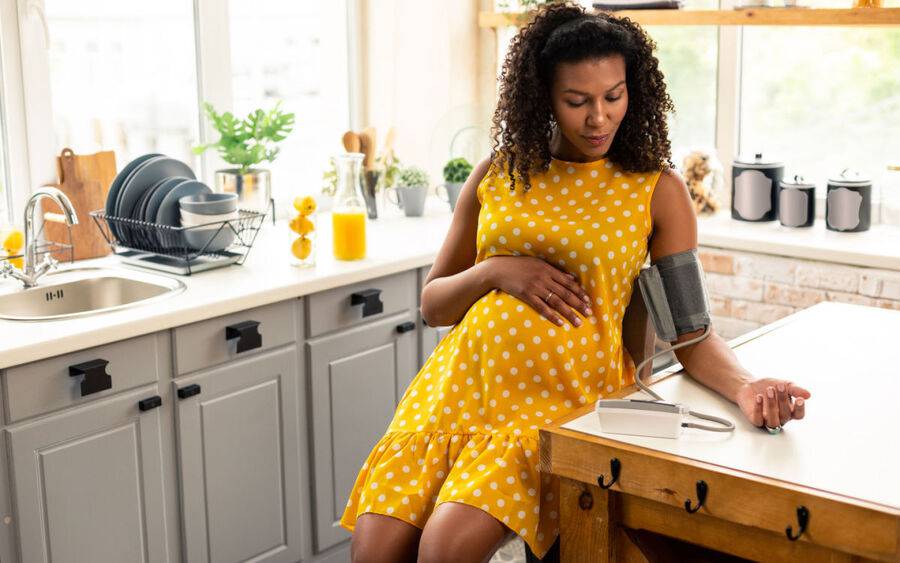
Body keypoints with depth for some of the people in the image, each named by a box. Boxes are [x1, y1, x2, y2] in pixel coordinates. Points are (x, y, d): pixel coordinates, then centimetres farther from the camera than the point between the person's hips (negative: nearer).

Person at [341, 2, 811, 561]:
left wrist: (746, 387, -21)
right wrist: (495, 271, -5)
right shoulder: (497, 175, 10)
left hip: (564, 393, -3)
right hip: (463, 382, 3)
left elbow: (691, 330, -1)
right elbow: (433, 304, 15)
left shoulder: (658, 190, 3)